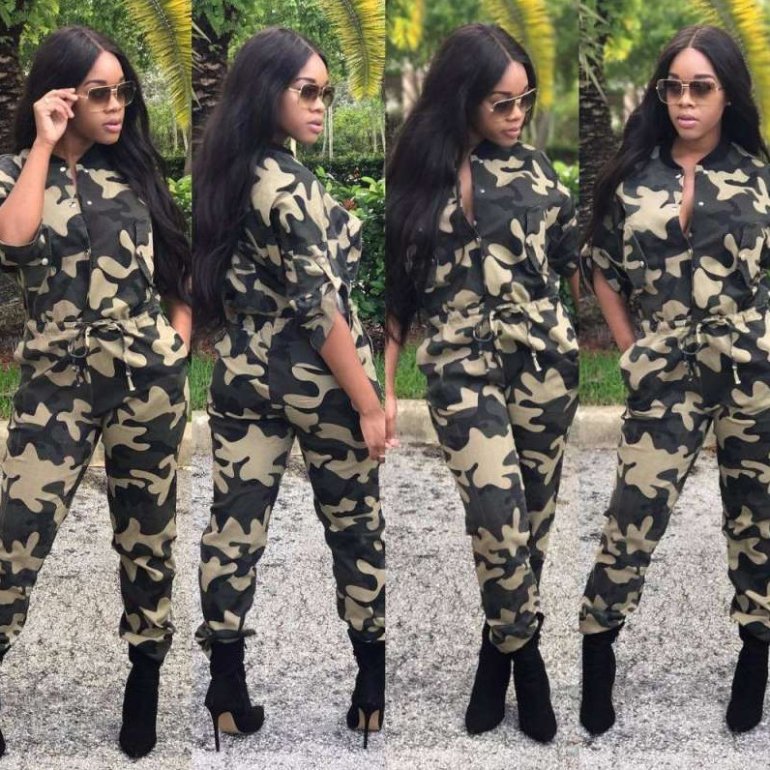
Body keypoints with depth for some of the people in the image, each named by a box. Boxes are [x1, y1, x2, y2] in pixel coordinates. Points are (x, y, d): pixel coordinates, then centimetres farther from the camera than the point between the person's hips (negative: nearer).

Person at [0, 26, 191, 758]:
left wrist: (178, 340, 3)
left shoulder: (135, 172, 9)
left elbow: (181, 267, 16)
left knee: (147, 531, 10)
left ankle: (144, 683, 26)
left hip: (148, 380, 2)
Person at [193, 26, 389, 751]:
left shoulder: (225, 173, 6)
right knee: (356, 527, 7)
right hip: (314, 376, -7)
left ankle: (227, 699, 11)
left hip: (242, 373, 7)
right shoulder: (288, 183, -18)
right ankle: (372, 693, 18)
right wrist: (369, 403, -17)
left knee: (233, 529, 5)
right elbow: (318, 306, -21)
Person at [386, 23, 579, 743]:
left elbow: (572, 260, 10)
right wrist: (384, 386, 3)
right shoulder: (414, 177, 2)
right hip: (460, 363, -2)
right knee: (499, 513, -14)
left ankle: (500, 647, 21)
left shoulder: (532, 165, 7)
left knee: (532, 509, 5)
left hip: (542, 355, 2)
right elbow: (395, 288, 6)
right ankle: (525, 655, 6)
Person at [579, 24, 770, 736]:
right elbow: (603, 271, 13)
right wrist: (632, 351, 7)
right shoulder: (631, 177, 5)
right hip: (668, 374, 0)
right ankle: (596, 651, 13)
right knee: (635, 511, -2)